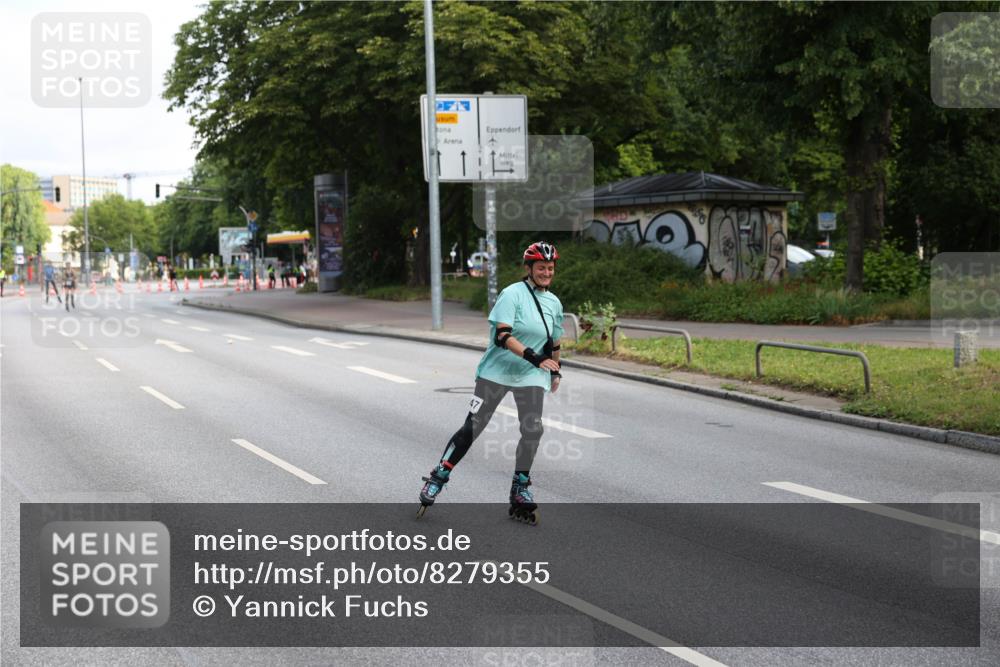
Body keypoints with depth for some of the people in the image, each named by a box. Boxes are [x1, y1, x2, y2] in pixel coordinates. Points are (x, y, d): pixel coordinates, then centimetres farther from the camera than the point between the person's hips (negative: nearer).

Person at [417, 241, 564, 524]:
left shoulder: (554, 303, 10)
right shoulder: (513, 294, -11)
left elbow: (554, 343, 23)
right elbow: (503, 335, -21)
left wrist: (555, 372, 26)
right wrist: (533, 357, -28)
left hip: (531, 376, 5)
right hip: (496, 371, -5)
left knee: (533, 430, -10)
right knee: (472, 427, -4)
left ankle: (520, 490, 5)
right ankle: (438, 478, 10)